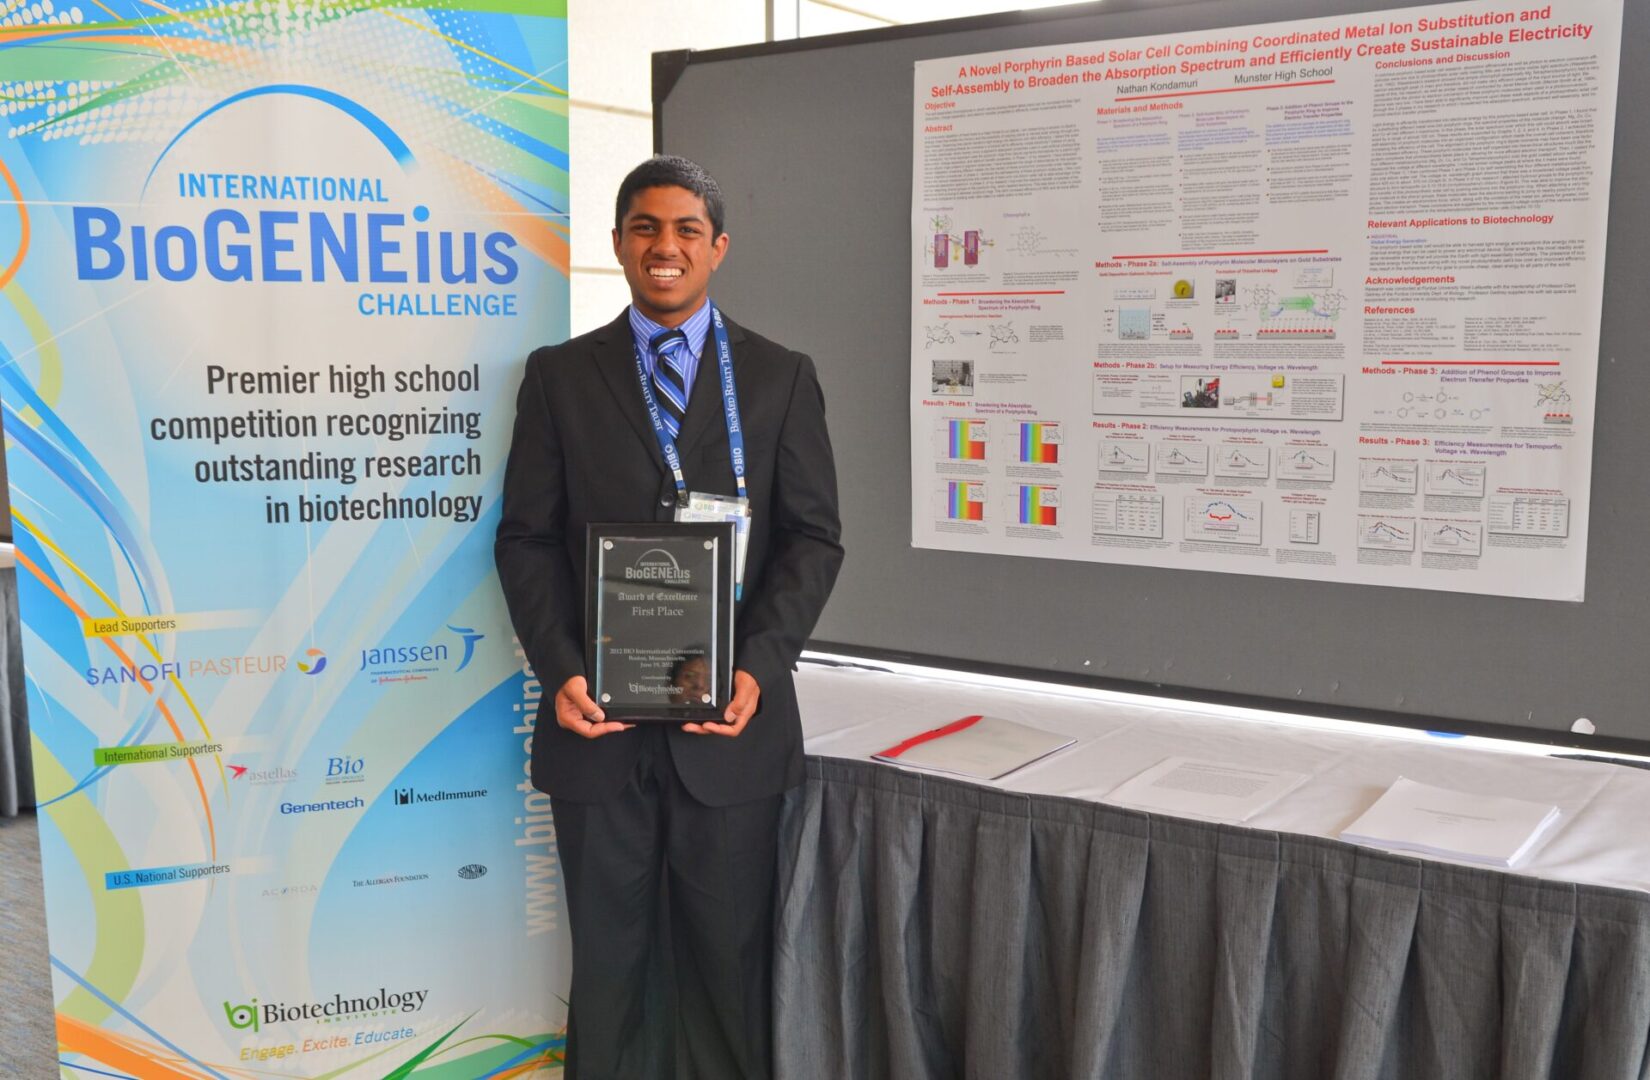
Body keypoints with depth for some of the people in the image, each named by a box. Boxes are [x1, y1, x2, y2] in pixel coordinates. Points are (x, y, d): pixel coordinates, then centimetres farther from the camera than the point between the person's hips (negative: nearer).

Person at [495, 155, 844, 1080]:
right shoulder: (559, 376, 6)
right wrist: (562, 670, -11)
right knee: (607, 961, 13)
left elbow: (814, 538, 1)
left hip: (732, 722, 0)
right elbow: (528, 538, 3)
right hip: (600, 722, 1)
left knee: (731, 961, 10)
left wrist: (759, 665, -13)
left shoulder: (782, 378, 5)